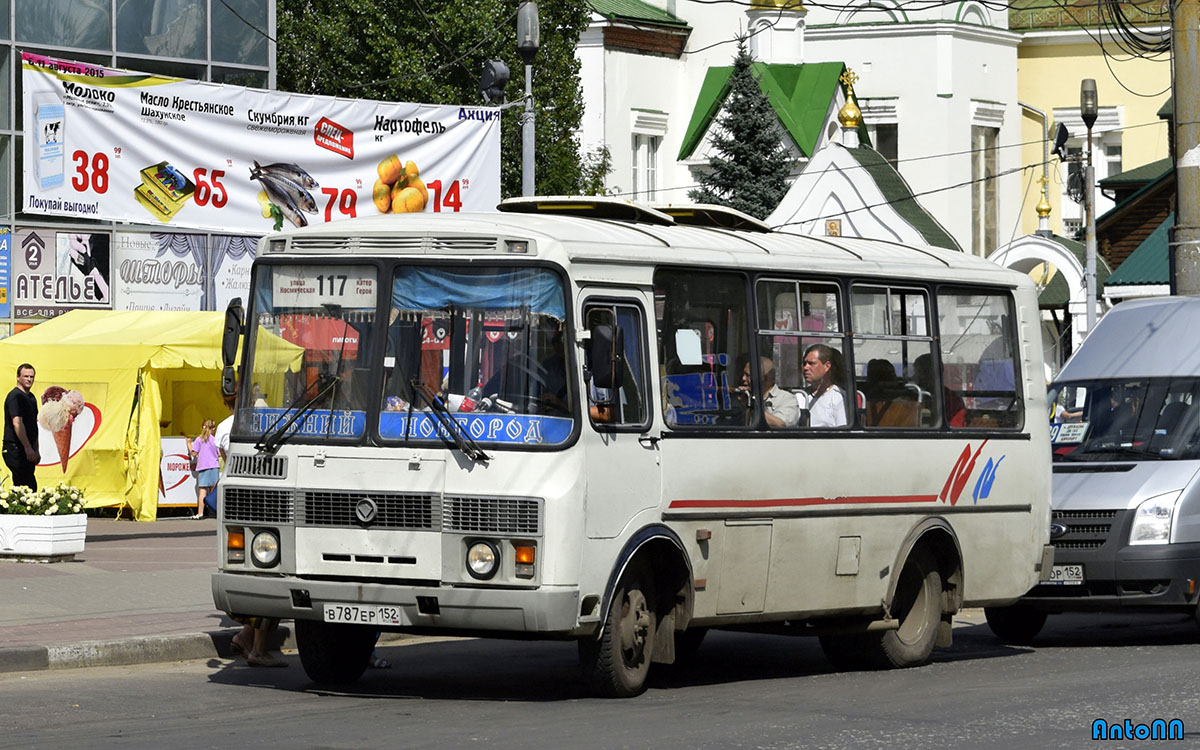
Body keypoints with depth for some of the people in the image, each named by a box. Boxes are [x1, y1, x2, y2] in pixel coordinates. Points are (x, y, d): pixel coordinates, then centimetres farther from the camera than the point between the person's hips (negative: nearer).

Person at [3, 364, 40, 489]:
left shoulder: (31, 398, 18)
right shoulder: (15, 396, -11)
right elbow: (17, 423, -19)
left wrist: (36, 451, 22)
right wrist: (28, 448, -22)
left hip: (28, 451, 9)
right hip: (15, 449, -9)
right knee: (30, 487, -15)